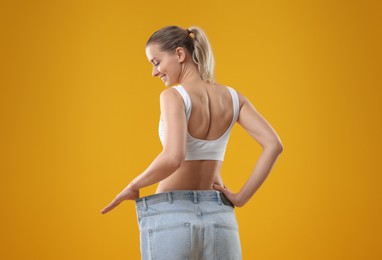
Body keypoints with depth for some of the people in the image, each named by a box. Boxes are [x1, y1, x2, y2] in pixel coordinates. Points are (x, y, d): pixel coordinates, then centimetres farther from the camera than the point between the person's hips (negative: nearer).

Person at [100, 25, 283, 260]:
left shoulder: (174, 96, -10)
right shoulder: (232, 97, 6)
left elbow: (173, 158, -25)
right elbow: (274, 145, -2)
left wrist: (133, 186, -8)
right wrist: (241, 198, 3)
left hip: (171, 220, -5)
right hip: (219, 219, 5)